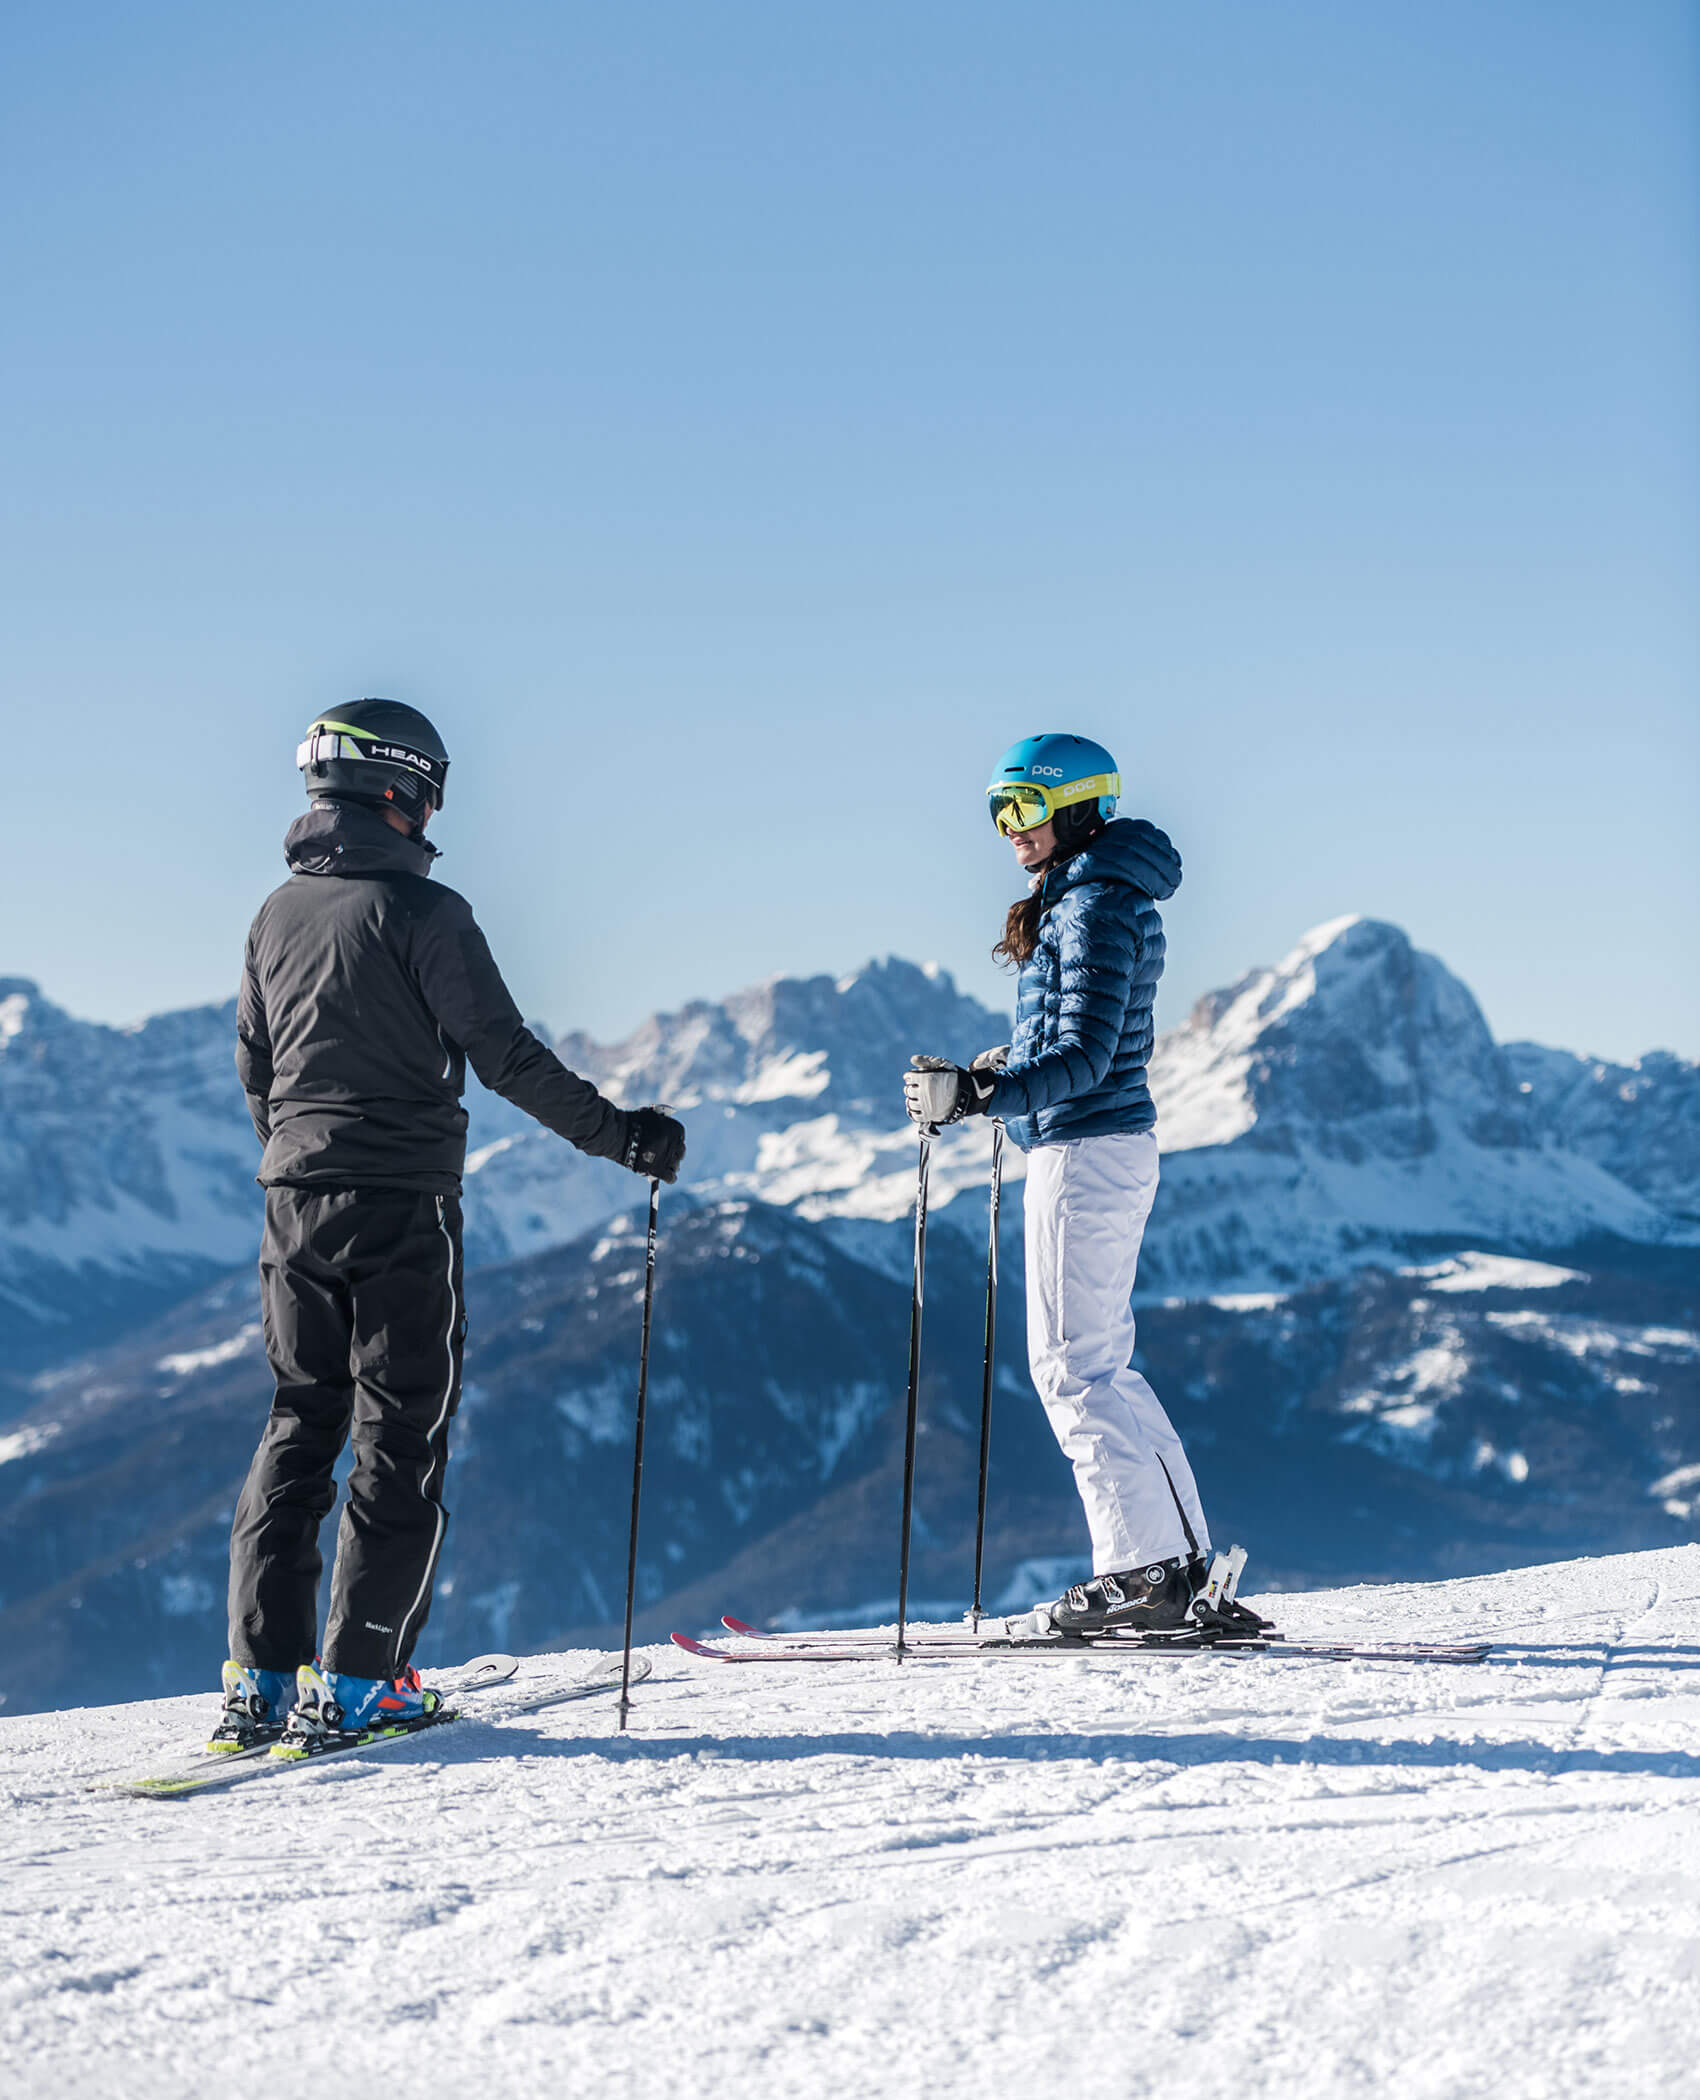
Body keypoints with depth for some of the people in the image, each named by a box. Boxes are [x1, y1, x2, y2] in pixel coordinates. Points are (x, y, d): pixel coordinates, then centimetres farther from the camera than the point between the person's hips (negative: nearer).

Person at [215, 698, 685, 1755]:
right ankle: (354, 1682, -3)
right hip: (403, 1203, -6)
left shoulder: (279, 914, 11)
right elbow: (505, 1054, -12)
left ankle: (261, 1678, 7)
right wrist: (616, 1131, -3)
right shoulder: (422, 911, -10)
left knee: (299, 1428, 12)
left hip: (297, 1198, 6)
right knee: (402, 1439, 0)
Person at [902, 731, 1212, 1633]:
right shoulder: (1077, 900, 16)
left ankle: (1142, 1568, -4)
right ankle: (1179, 1558, 16)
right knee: (1100, 1362, 13)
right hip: (1108, 1147, 10)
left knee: (1072, 1364, -6)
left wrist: (973, 1097, -29)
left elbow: (1084, 1058, -23)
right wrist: (986, 1074, 15)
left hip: (1084, 1151, -10)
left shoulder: (1097, 908, -16)